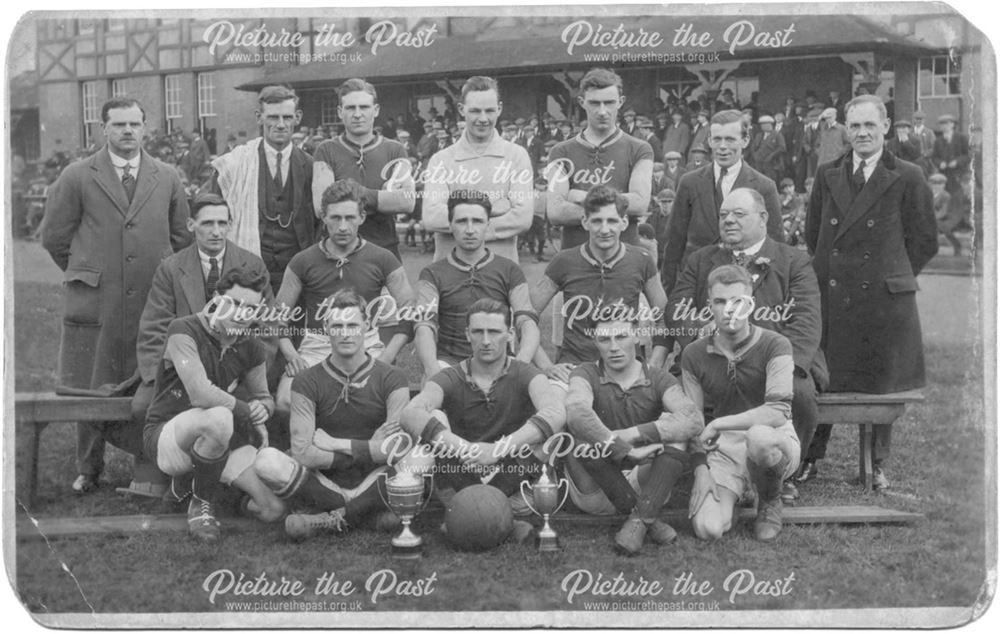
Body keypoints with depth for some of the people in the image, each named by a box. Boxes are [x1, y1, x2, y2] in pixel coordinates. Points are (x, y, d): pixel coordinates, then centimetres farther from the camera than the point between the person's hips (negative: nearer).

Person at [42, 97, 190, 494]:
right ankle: (88, 469, 18)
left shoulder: (167, 179, 10)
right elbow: (54, 237, 7)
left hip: (153, 299, 1)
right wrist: (85, 273, 10)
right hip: (95, 299, -1)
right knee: (91, 386, 4)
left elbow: (181, 237, 17)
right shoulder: (77, 177, 3)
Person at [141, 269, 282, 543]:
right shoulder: (184, 331, -18)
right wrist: (247, 413, -19)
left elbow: (265, 397, 15)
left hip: (217, 438, 5)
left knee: (273, 509, -13)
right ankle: (201, 505, -15)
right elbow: (201, 395, -30)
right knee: (219, 418, -40)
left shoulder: (251, 347, 1)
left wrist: (262, 408, -10)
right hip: (164, 435, -5)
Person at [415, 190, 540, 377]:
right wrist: (433, 370, -28)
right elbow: (424, 327, -6)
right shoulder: (433, 274, 10)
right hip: (449, 360, -1)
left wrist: (520, 366, -25)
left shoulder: (509, 271, 11)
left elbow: (528, 323, -2)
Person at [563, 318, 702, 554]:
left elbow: (694, 420, -20)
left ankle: (640, 520, -32)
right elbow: (576, 412, -28)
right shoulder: (587, 374, -3)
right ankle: (649, 520, -26)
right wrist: (627, 452, -31)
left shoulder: (658, 379, 0)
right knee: (583, 435, -27)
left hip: (642, 484, 1)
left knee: (674, 431, -19)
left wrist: (632, 434, -28)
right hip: (596, 490, -1)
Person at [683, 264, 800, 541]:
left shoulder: (775, 346, -9)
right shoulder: (694, 355, 2)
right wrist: (700, 469, -7)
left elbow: (779, 411, -22)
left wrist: (719, 424, -21)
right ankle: (732, 493, 16)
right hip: (722, 449, 2)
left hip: (773, 441, -2)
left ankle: (770, 501, -6)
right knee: (707, 528, -23)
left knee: (758, 436, -41)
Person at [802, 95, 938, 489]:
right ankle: (809, 460, 16)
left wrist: (891, 276, 2)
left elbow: (924, 241, 4)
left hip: (884, 299, -2)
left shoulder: (908, 179, 0)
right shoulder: (827, 176, 10)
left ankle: (876, 467, 20)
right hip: (831, 296, 2)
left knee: (881, 384, 5)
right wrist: (828, 272, 11)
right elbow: (813, 232, 18)